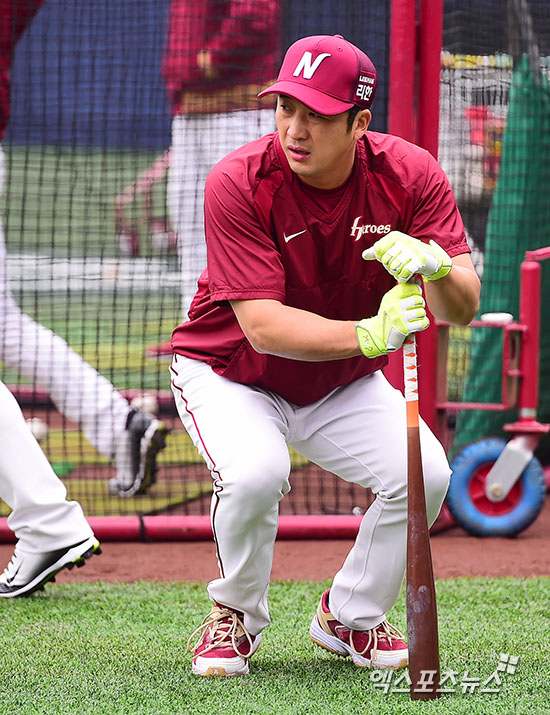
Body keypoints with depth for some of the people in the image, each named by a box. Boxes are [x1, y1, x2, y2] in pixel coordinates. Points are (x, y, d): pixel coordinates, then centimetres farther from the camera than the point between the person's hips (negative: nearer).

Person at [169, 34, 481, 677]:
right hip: (229, 373, -3)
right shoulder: (238, 184, -28)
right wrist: (369, 333, -50)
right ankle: (235, 617, -2)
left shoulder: (409, 174, -18)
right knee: (256, 473, -33)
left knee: (425, 473, -19)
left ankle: (350, 617, 8)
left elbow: (463, 308, -22)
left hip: (343, 383, 3)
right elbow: (264, 328, -34)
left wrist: (437, 265, -46)